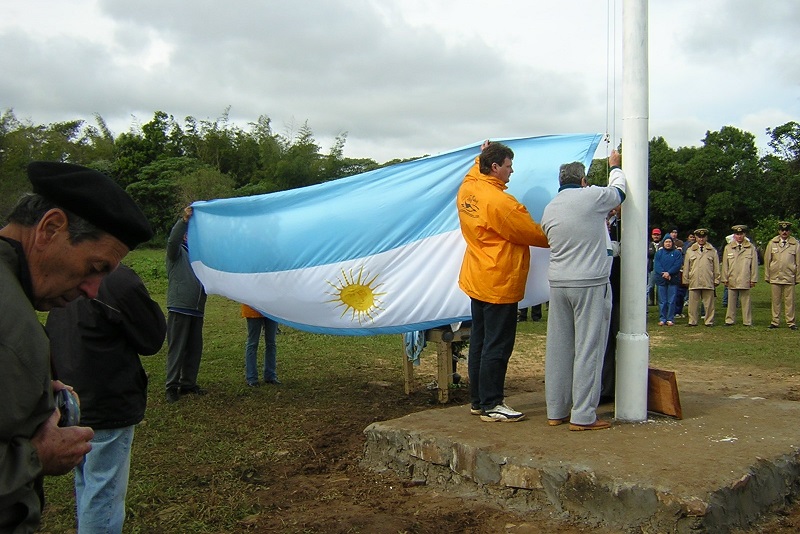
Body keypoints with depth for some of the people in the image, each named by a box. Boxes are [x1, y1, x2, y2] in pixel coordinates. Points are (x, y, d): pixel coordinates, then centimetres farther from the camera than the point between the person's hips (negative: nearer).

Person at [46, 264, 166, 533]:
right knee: (104, 493, 3)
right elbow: (152, 340, -12)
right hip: (107, 408, -8)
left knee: (85, 483, 22)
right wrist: (146, 302, -2)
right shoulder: (118, 279, -23)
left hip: (71, 402, 8)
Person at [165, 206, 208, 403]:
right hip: (179, 307, -7)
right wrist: (184, 220, -28)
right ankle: (172, 387, -3)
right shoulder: (178, 252, 3)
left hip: (197, 308, 7)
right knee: (177, 348, -6)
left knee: (194, 348, 10)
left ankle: (188, 383, 18)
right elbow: (172, 240, -19)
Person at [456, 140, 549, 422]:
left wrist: (481, 157, 36)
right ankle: (491, 405, 5)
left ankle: (478, 400, 23)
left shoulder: (466, 190, 3)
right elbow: (536, 234, -11)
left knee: (479, 342, 15)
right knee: (497, 346, -2)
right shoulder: (501, 202, -21)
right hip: (499, 285, -10)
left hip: (476, 281, 10)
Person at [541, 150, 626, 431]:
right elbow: (619, 190, 13)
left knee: (558, 347, 10)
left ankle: (556, 411, 17)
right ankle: (583, 416, 1)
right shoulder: (593, 197, -6)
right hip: (590, 283, -6)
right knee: (588, 347, -2)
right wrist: (615, 166, 34)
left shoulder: (549, 209, 10)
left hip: (557, 282, 6)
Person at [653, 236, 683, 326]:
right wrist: (663, 273, -16)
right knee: (662, 301, 3)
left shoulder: (677, 253, 7)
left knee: (671, 301, -1)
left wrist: (669, 273, -18)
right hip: (661, 280, 1)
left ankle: (670, 319, 5)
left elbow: (678, 265, -5)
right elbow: (656, 265, 0)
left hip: (673, 279, -1)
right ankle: (662, 319, 8)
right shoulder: (659, 253, 11)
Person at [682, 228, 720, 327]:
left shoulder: (712, 251, 13)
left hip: (708, 282, 0)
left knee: (709, 304, 1)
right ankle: (692, 321, 6)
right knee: (693, 303, 0)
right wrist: (685, 280, 8)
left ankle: (709, 321, 9)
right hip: (694, 281, 0)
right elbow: (686, 267, 14)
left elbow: (716, 267, 12)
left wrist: (716, 280, 7)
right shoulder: (690, 251, 14)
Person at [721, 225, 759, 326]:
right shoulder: (728, 248, 9)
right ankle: (730, 320, 11)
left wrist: (753, 279, 2)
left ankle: (747, 321, 9)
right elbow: (725, 265, 10)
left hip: (745, 280, -1)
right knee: (731, 302, 4)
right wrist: (725, 279, 5)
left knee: (746, 301, 2)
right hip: (732, 280, 1)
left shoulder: (751, 248, 6)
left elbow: (754, 265, 6)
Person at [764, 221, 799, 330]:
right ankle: (775, 321, 11)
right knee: (775, 301, 4)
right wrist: (767, 276, 6)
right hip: (775, 277, 1)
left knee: (789, 301, 0)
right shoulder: (772, 243, 7)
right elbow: (767, 260, 9)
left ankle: (790, 322, 9)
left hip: (789, 278, -1)